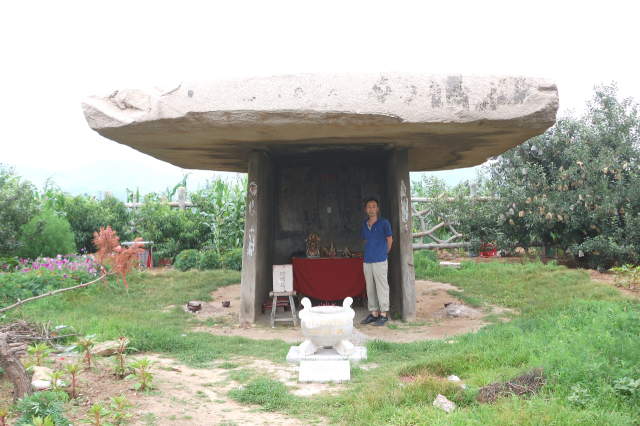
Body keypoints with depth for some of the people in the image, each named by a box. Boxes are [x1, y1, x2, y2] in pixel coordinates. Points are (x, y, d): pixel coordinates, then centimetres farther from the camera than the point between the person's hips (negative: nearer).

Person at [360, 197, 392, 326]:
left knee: (382, 287, -2)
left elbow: (389, 240, 2)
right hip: (367, 260, 6)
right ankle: (374, 313, 17)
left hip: (380, 261, -6)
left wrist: (383, 254, 8)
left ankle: (383, 314, 4)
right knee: (370, 288, 9)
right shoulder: (364, 224, 13)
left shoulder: (384, 222, -3)